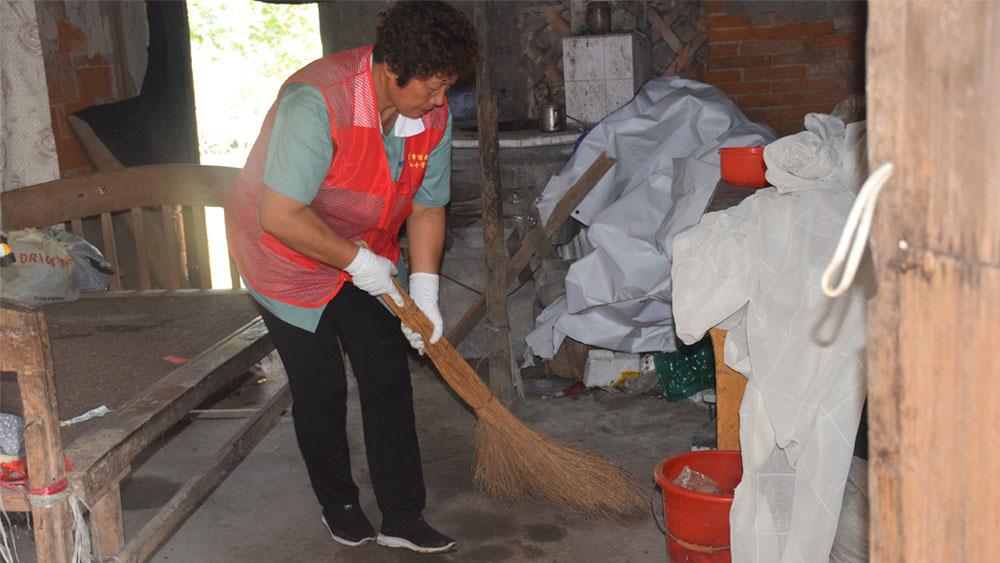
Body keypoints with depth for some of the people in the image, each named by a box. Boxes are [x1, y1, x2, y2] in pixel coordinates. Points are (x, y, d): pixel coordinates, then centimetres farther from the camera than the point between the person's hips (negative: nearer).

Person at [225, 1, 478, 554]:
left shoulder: (432, 115, -11)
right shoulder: (317, 102, -34)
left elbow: (427, 208, -2)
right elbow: (280, 216, -35)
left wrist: (425, 292, -10)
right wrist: (357, 261, -26)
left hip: (367, 258, 6)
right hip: (287, 256, -6)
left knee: (388, 380, 3)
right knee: (320, 390, 2)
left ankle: (402, 518, 12)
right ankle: (338, 505, 25)